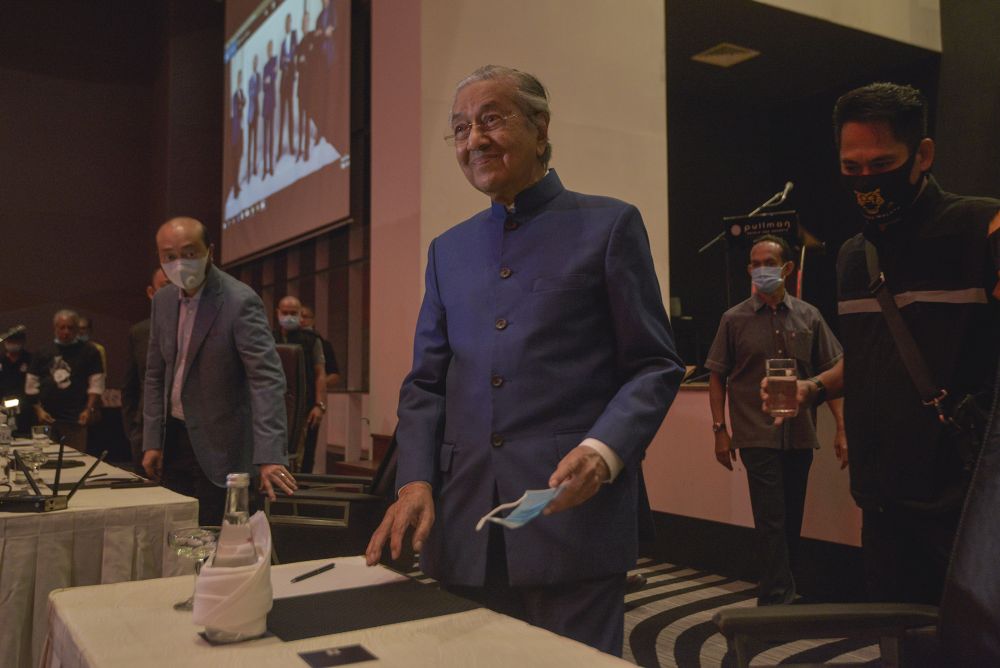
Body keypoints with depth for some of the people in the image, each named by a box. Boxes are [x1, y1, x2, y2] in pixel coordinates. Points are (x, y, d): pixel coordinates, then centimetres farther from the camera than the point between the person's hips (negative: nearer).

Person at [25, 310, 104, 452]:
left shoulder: (88, 351, 3)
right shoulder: (44, 352, 10)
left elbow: (96, 385, -1)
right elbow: (31, 384, 12)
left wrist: (89, 409, -10)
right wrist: (38, 409, 3)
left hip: (76, 420, -3)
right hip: (48, 419, 3)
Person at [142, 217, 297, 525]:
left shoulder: (241, 302, -18)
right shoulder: (162, 301, 4)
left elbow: (267, 378, -26)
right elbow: (156, 375, 12)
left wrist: (269, 456, -35)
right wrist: (152, 441, 6)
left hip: (218, 446, -6)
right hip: (174, 438, 6)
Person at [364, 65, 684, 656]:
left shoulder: (609, 225, 2)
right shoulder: (449, 249, 15)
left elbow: (655, 365, -1)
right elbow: (426, 382, 14)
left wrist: (603, 451, -18)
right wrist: (415, 479, -1)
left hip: (573, 510, -4)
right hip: (463, 525, 4)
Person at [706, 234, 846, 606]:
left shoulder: (808, 317, 5)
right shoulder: (734, 319, 1)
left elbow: (833, 373, 6)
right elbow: (716, 376, 3)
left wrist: (841, 429, 0)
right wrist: (720, 429, -4)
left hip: (800, 434, 3)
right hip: (757, 435, -3)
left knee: (791, 518, 12)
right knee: (771, 519, -6)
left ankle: (778, 593, 28)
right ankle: (778, 597, 2)